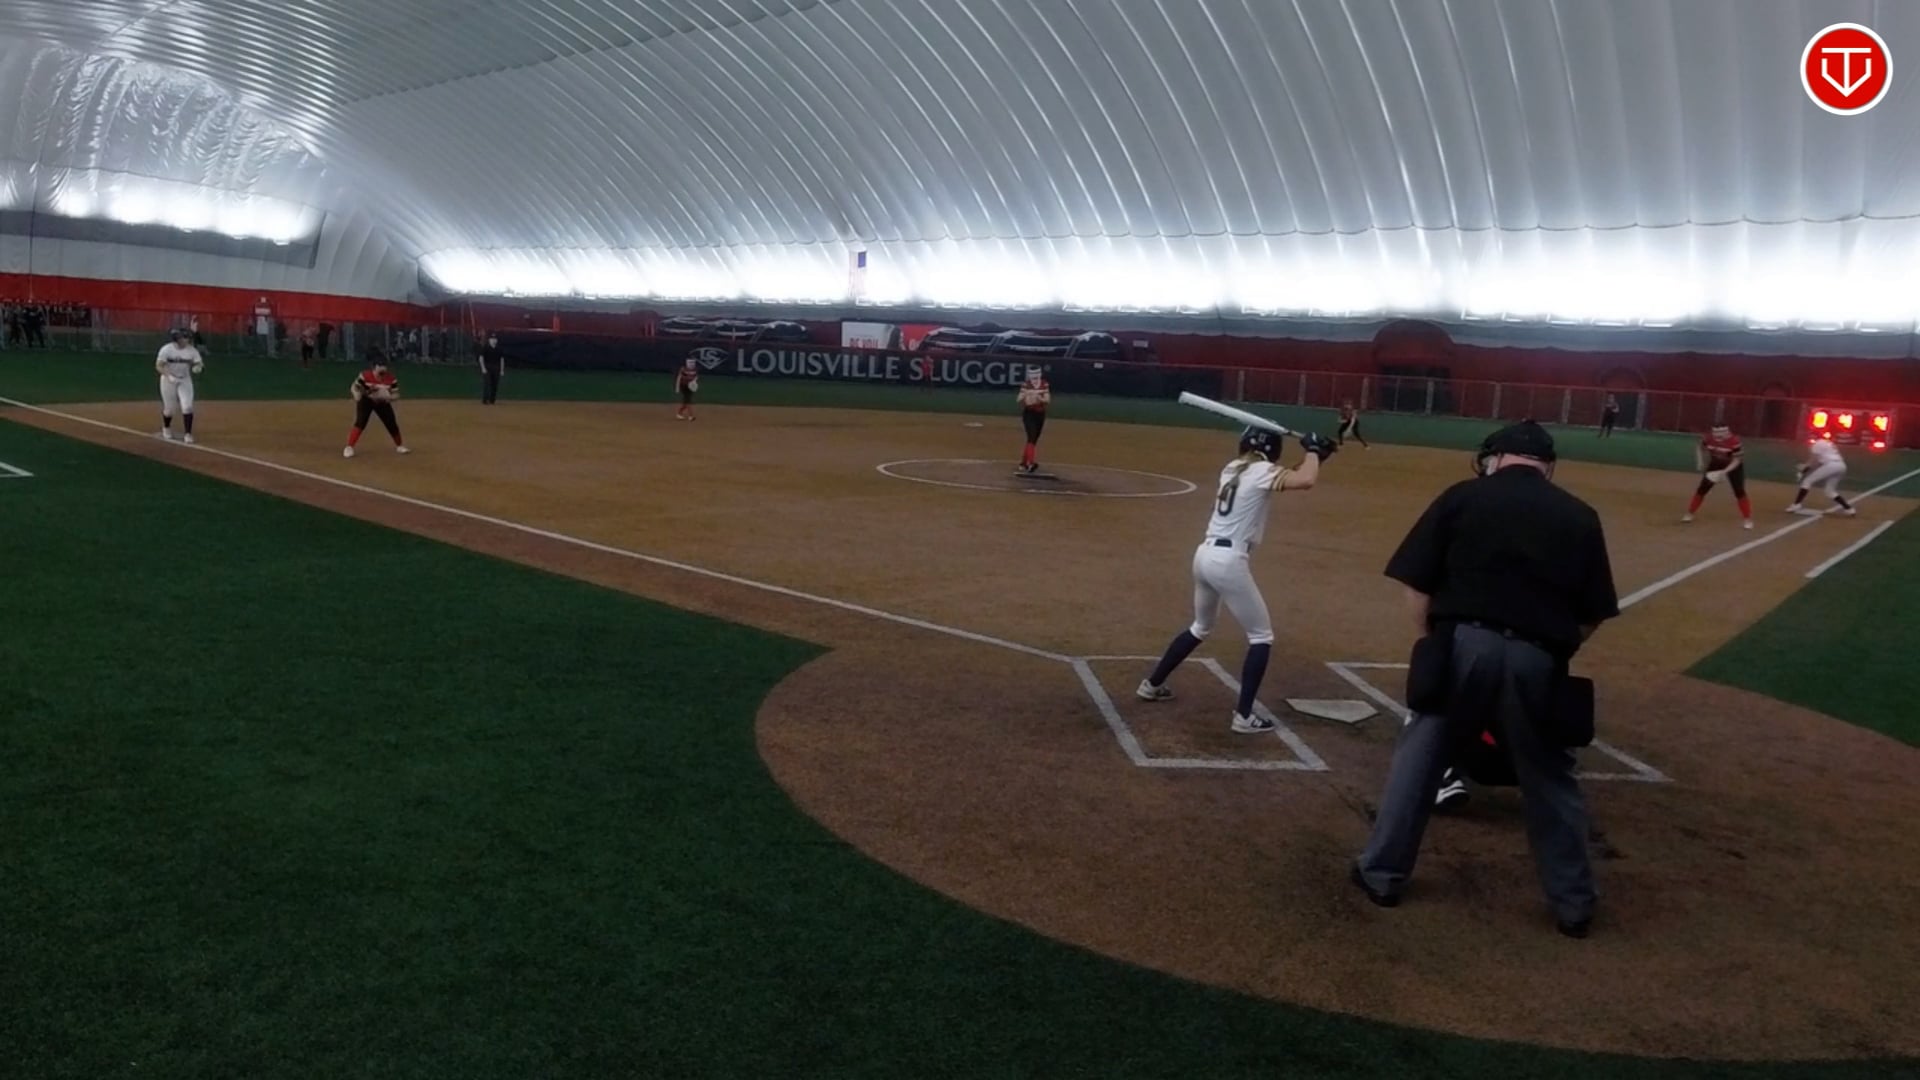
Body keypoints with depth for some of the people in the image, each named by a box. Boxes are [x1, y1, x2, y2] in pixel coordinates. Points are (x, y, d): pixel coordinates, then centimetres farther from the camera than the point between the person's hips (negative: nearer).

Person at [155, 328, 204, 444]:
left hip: (185, 380, 1)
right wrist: (169, 376, -32)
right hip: (168, 380, -1)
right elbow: (159, 366, -15)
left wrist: (197, 367, -29)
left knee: (187, 406, -13)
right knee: (169, 408, 8)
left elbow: (199, 363, -3)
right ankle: (166, 428, 38)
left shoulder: (192, 350, -8)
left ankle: (188, 434, -6)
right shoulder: (167, 349, -15)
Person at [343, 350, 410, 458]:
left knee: (392, 424, 4)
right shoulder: (365, 376, -25)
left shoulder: (391, 378, -19)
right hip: (366, 401, -3)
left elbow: (396, 395, -13)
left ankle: (399, 446, 27)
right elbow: (355, 387, -13)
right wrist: (358, 398, -31)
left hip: (382, 402, 3)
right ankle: (349, 447, -16)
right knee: (360, 423, -19)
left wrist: (387, 396, -35)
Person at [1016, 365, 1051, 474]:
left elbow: (1048, 401, -5)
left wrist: (1039, 398, -23)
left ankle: (1024, 462, 20)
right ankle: (1030, 463, -26)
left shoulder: (1045, 385, 1)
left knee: (1035, 438, 8)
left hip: (1040, 414, 4)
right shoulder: (1026, 385, -6)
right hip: (1029, 413, -4)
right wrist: (1025, 395, -32)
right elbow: (1019, 400, -12)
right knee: (1032, 436, -19)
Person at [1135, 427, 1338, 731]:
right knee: (1261, 636, 6)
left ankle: (1151, 684, 36)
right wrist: (1313, 451, -4)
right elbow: (1306, 481, -22)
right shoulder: (1262, 470, -7)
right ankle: (1244, 715, 1)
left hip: (1205, 555, 8)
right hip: (1229, 561, -8)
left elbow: (1289, 477, 27)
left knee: (1201, 627, 30)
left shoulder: (1232, 468, 15)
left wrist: (1312, 456, 16)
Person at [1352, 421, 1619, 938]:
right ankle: (1574, 903, 27)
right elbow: (1593, 616, 10)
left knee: (1418, 757, 14)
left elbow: (1416, 584, 1)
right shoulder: (1580, 517, 12)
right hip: (1536, 658, 2)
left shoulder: (1462, 496, 6)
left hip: (1464, 644, -1)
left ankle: (1381, 874, 21)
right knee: (1549, 778, 17)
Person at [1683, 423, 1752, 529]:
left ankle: (1747, 519, -1)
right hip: (1716, 465, 4)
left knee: (1739, 491, -10)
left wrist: (1723, 472, -36)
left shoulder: (1734, 441, -31)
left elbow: (1737, 460, -27)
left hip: (1732, 467, -3)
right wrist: (1701, 463, -6)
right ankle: (1690, 513, 14)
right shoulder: (1709, 438, -20)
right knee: (1702, 488, 2)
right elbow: (1701, 448, 2)